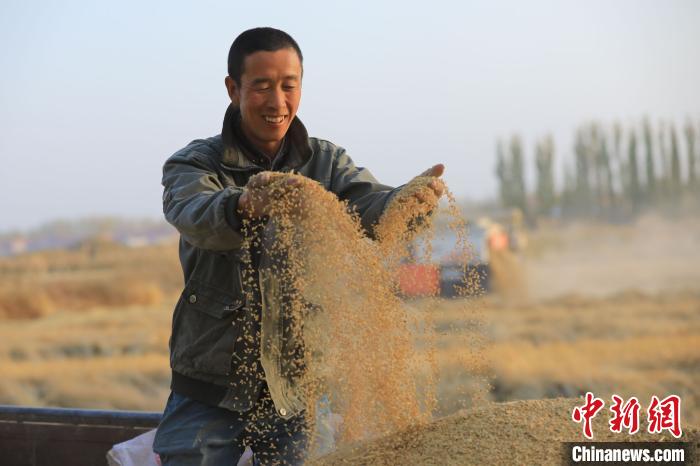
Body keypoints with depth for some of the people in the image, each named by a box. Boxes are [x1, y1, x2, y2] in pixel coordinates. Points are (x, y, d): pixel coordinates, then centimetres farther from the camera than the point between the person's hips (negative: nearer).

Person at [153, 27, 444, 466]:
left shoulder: (326, 162, 4)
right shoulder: (193, 165, -4)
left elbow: (372, 209, -16)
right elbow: (198, 219, -26)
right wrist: (245, 203, -50)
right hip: (209, 387, -2)